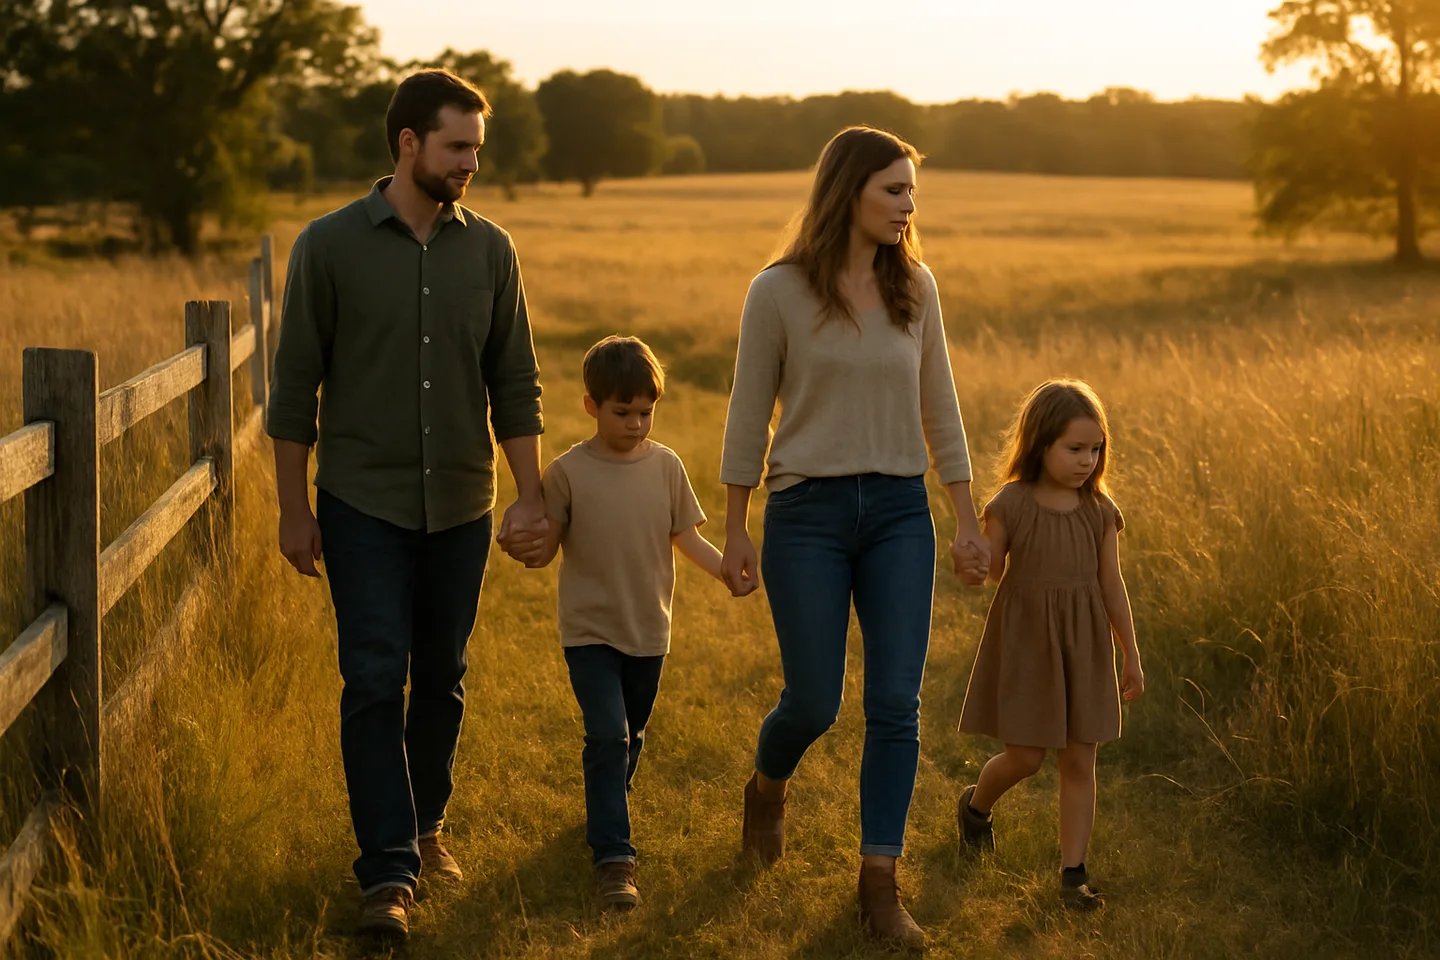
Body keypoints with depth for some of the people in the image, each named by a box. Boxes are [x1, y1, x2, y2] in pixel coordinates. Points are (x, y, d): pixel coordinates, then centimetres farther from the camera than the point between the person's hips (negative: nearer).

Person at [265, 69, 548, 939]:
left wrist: (532, 497, 2)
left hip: (461, 505, 3)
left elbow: (515, 384, 7)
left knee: (442, 679, 12)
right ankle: (388, 873, -6)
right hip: (363, 502, -3)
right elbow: (296, 386, -2)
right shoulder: (331, 246, -5)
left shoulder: (490, 249, 3)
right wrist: (294, 509, -2)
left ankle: (426, 826, 31)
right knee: (375, 682, -8)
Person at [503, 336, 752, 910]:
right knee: (607, 737, -14)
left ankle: (602, 819, 42)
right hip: (590, 631, -4)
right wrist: (527, 552, -27)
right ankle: (613, 859, -13)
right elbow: (546, 548, -5)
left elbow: (686, 538, 5)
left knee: (630, 738, 18)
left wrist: (725, 567, -10)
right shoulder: (568, 472, -9)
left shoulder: (666, 466, -1)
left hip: (649, 631, 4)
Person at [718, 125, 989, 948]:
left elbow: (939, 408, 10)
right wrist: (736, 532, 0)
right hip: (808, 513, -3)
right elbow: (750, 415, -1)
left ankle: (880, 881, 7)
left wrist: (969, 521, 8)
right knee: (814, 703, 3)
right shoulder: (780, 292, -6)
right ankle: (768, 788, 38)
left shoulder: (916, 287, 4)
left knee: (896, 704, -2)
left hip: (900, 512, 3)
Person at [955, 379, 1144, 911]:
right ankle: (976, 804, 35)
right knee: (1025, 758, 3)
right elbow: (987, 575, -2)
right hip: (1025, 642, -3)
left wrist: (1131, 657, 7)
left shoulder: (1100, 510, 0)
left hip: (1082, 646, 3)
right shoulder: (1011, 505, -9)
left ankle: (1073, 871, 9)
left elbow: (1112, 586, 5)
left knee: (1079, 761, 2)